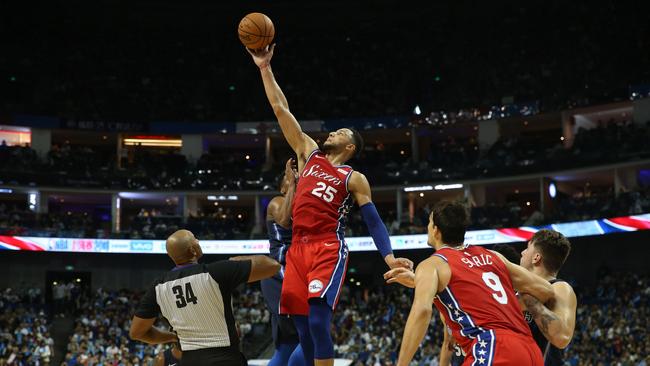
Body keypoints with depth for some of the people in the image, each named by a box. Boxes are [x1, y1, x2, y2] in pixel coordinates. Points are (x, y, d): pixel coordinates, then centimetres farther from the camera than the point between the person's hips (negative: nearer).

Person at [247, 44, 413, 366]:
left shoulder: (354, 179, 8)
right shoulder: (309, 153, 19)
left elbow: (373, 220, 3)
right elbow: (280, 109, 18)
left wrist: (389, 257, -13)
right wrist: (265, 68, 15)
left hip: (329, 249, -5)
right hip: (298, 249, 5)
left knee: (318, 321, -19)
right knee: (303, 326, 3)